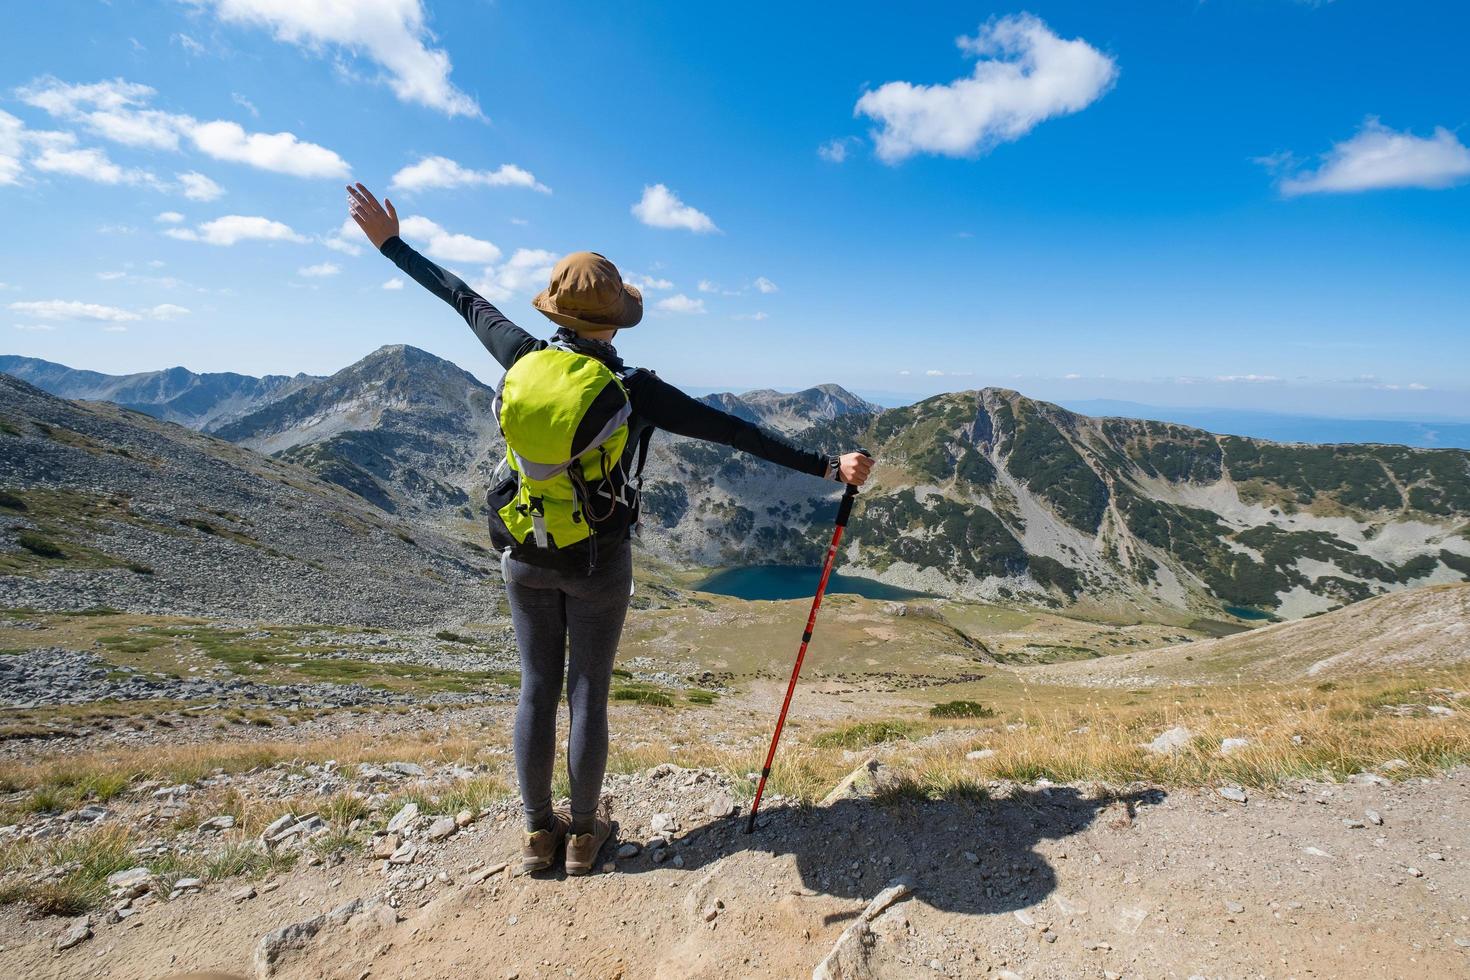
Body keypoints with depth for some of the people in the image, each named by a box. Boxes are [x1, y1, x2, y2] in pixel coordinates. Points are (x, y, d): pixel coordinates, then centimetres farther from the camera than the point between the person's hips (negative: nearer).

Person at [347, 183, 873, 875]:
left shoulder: (524, 359, -9)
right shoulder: (635, 391, -18)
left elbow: (462, 298, 6)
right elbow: (735, 433, -19)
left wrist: (389, 240, 23)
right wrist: (826, 465, -15)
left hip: (526, 554, 3)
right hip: (598, 563, -3)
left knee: (537, 687, 15)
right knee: (588, 691, 11)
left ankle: (539, 832, 30)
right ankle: (584, 830, 29)